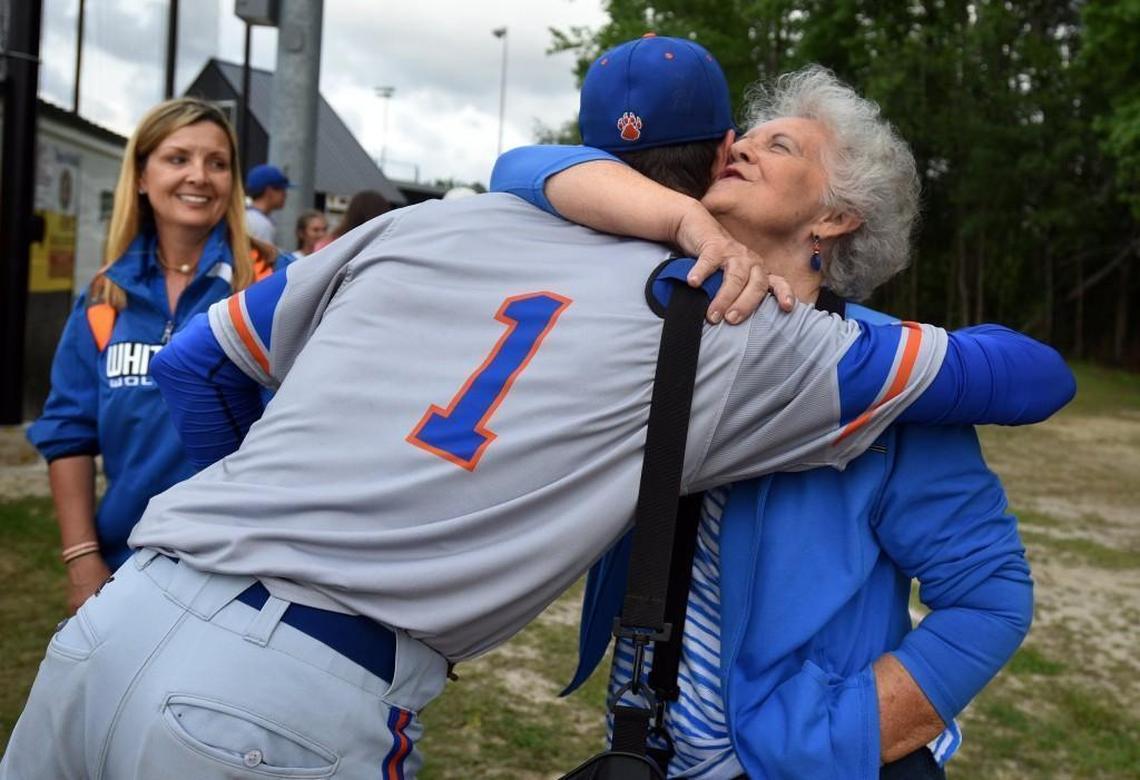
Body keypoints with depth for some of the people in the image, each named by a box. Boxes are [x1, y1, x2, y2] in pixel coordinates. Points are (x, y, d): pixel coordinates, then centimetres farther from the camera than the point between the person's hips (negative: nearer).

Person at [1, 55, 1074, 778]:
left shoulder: (420, 224, 12)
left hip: (113, 619, 5)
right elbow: (1032, 376, 12)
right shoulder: (740, 336, 1)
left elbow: (197, 366, 21)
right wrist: (904, 342, 33)